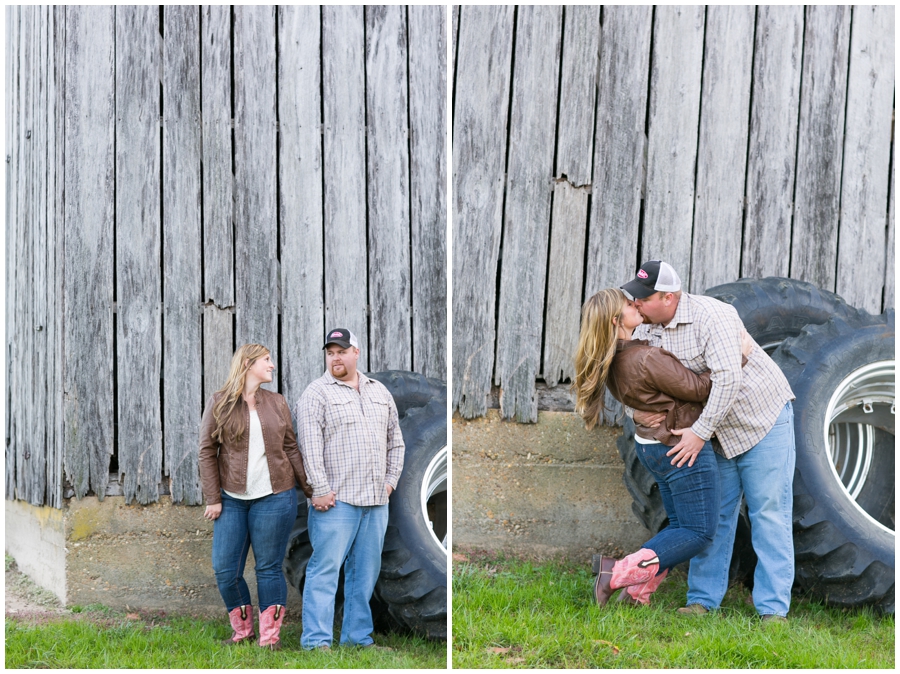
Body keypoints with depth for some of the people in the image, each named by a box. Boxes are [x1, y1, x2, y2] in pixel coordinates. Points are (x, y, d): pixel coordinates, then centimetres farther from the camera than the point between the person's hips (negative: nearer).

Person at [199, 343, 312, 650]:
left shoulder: (277, 403, 8)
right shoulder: (220, 403, 1)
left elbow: (291, 448, 11)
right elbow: (207, 452, 0)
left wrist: (310, 487, 6)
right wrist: (213, 499, -4)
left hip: (274, 498, 0)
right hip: (232, 498, 0)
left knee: (269, 568, 2)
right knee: (225, 570, 0)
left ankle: (270, 635, 10)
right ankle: (243, 630, 17)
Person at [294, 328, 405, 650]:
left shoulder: (380, 392, 16)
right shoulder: (317, 393, -2)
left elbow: (395, 441, 22)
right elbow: (310, 445, -10)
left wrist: (391, 479, 12)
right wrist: (319, 490, -16)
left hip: (376, 502, 6)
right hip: (336, 501, -6)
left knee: (366, 572, 10)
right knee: (325, 569, -8)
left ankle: (359, 637, 17)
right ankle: (316, 641, -6)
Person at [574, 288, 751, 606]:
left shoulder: (612, 362, 2)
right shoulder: (647, 360, -27)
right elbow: (697, 389, -17)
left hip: (651, 446, 9)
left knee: (679, 525, 20)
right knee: (698, 532, 0)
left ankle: (636, 592, 12)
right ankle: (619, 573, -11)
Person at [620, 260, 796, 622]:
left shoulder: (711, 316, -27)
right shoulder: (646, 328, -3)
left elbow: (727, 378, -33)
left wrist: (700, 431, -32)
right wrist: (638, 413, -18)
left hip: (762, 418, -7)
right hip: (718, 431, 7)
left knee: (769, 516, -7)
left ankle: (773, 610, -7)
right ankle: (703, 599, 11)